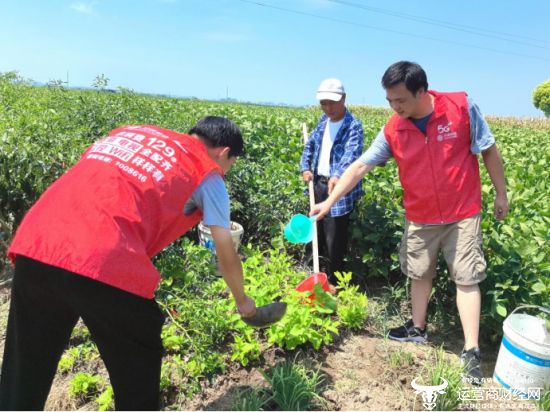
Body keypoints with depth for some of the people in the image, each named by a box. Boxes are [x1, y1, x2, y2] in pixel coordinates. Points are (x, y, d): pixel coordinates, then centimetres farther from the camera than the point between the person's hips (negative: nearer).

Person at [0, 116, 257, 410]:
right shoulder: (207, 173, 12)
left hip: (32, 246, 6)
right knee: (137, 374, 21)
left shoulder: (130, 132, 27)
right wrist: (242, 301, 36)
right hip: (105, 266, -6)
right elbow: (227, 256, 19)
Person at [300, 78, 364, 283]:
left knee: (334, 240, -4)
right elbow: (310, 145, 18)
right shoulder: (323, 121, 11)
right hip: (318, 184, 8)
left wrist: (337, 176, -47)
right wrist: (305, 168, 1)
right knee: (317, 233, 19)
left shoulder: (353, 125, -13)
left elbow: (351, 154, -29)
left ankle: (333, 282, 13)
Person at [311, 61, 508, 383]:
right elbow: (360, 167, -8)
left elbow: (489, 150, -4)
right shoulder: (392, 131, -9)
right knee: (420, 274, 15)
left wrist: (501, 194, 2)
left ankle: (472, 351, 11)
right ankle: (418, 329, 34)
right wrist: (329, 202, -13)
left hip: (462, 214, -3)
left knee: (467, 279, 2)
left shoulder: (462, 106, -15)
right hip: (420, 218, 3)